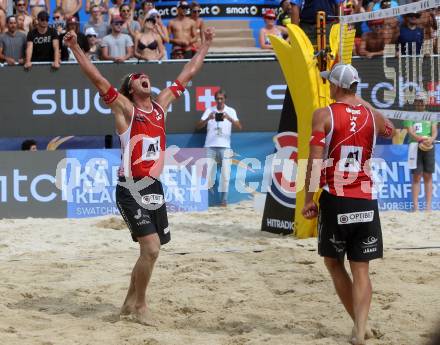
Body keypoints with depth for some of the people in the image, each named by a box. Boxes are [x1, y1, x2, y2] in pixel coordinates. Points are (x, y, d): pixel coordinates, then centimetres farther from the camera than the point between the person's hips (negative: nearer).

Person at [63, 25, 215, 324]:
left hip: (154, 187, 7)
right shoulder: (125, 108, -3)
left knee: (151, 250, 12)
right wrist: (76, 48, -21)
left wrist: (206, 45, 25)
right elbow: (97, 78, -13)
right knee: (151, 248, -15)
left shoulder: (161, 105, 13)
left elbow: (187, 75, 21)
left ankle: (130, 301, 27)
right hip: (131, 190, -7)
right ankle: (140, 305, 0)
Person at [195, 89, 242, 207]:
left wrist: (229, 119, -25)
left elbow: (239, 127, -8)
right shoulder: (209, 110, 6)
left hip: (224, 147, -1)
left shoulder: (231, 111, 4)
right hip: (210, 146, 1)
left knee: (225, 173, -6)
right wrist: (207, 119, -20)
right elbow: (198, 126, -1)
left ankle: (224, 199, 0)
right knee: (208, 172, -2)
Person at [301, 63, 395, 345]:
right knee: (361, 268, 4)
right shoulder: (373, 115, 6)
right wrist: (363, 103, 39)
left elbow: (315, 161, -11)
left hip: (335, 200, -2)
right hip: (366, 201, 3)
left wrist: (309, 199, -5)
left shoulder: (324, 115, -5)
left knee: (334, 263, 15)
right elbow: (390, 132, 31)